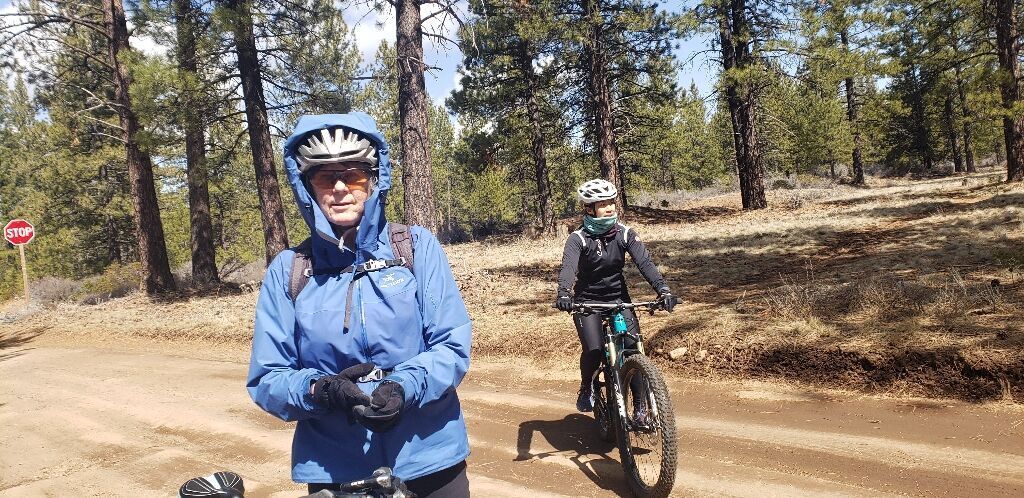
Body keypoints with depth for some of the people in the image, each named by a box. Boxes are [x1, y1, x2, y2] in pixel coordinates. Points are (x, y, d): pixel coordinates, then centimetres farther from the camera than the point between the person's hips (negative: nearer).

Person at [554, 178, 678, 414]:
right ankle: (586, 388, 10)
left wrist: (663, 289, -33)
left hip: (618, 297, 3)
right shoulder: (578, 238, -15)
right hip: (587, 301, -2)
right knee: (593, 350, -21)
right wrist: (564, 294, -50)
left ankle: (640, 404, 4)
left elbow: (644, 262, -17)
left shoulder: (625, 233, -7)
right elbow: (568, 267, -31)